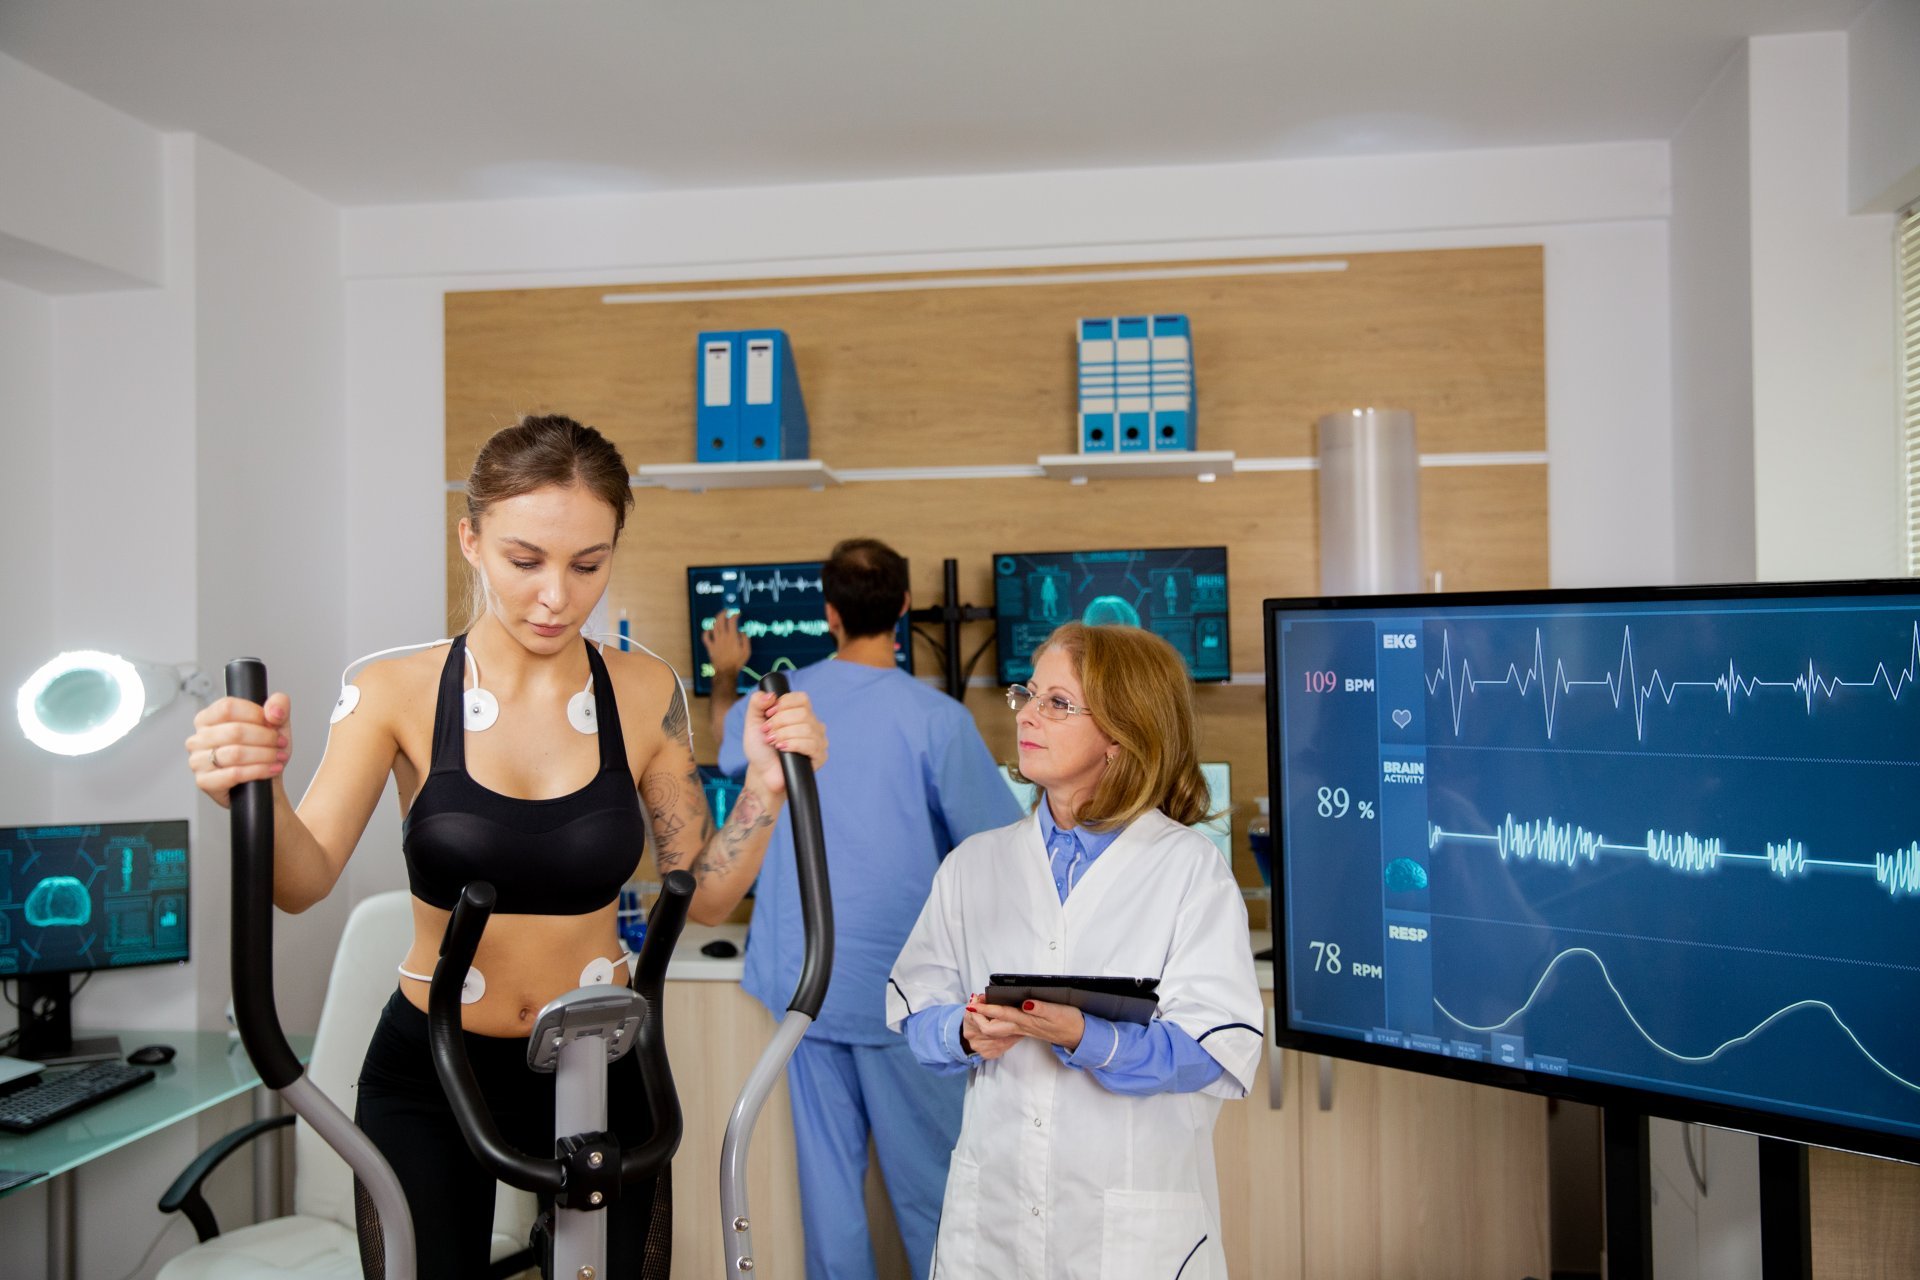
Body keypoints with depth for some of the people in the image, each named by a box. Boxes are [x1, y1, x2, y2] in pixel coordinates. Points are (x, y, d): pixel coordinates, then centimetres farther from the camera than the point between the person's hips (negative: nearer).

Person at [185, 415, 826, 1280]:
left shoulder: (646, 697, -7)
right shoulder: (399, 693, -10)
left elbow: (704, 893, -3)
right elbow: (303, 882, -19)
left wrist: (766, 785, -19)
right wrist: (255, 792, -38)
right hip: (428, 1075, -1)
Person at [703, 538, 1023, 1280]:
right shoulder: (935, 718, -15)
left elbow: (724, 739, 23)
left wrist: (724, 676, 42)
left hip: (803, 978, 4)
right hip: (899, 986, -4)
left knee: (827, 1165, 12)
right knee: (927, 1175, 9)